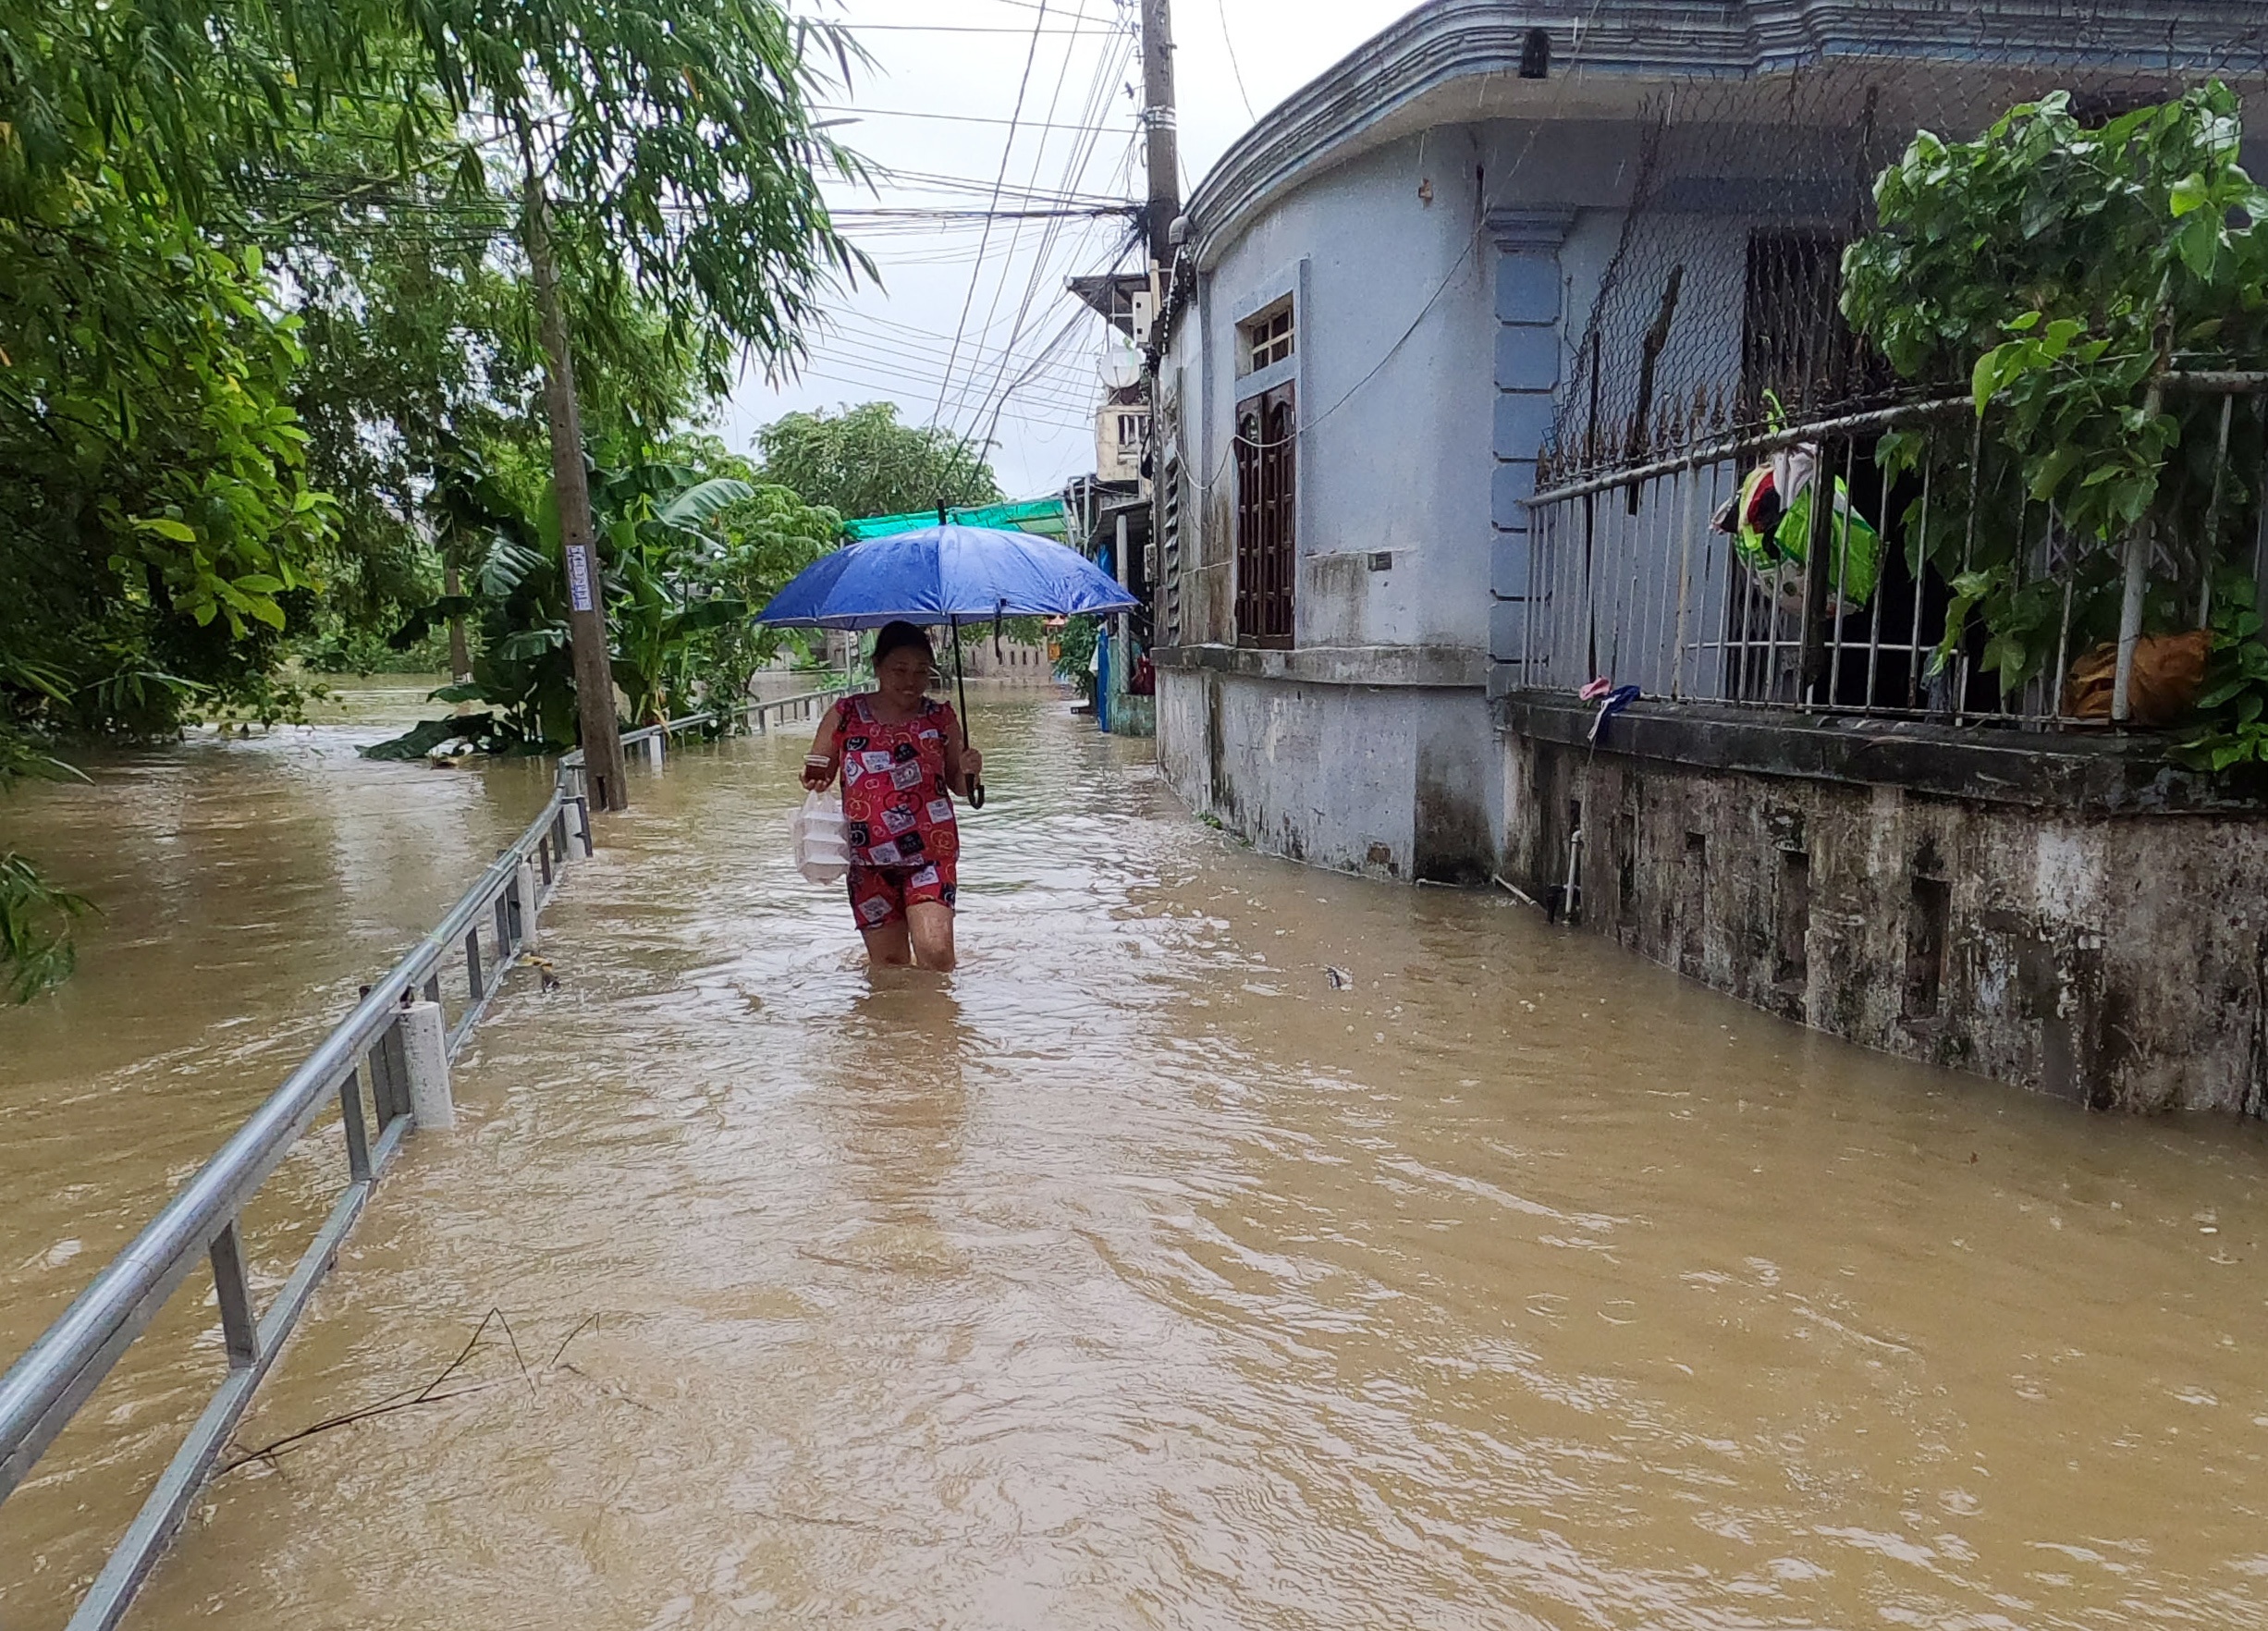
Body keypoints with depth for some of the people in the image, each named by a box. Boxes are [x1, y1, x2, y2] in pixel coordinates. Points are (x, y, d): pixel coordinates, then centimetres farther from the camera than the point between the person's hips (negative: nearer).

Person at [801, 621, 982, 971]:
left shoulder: (941, 719, 2)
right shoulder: (844, 716, 0)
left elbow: (957, 784, 12)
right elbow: (815, 774, 8)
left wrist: (968, 771, -12)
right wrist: (815, 781, -16)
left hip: (931, 854, -1)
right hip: (869, 860, 1)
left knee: (935, 951, -15)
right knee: (888, 964, 8)